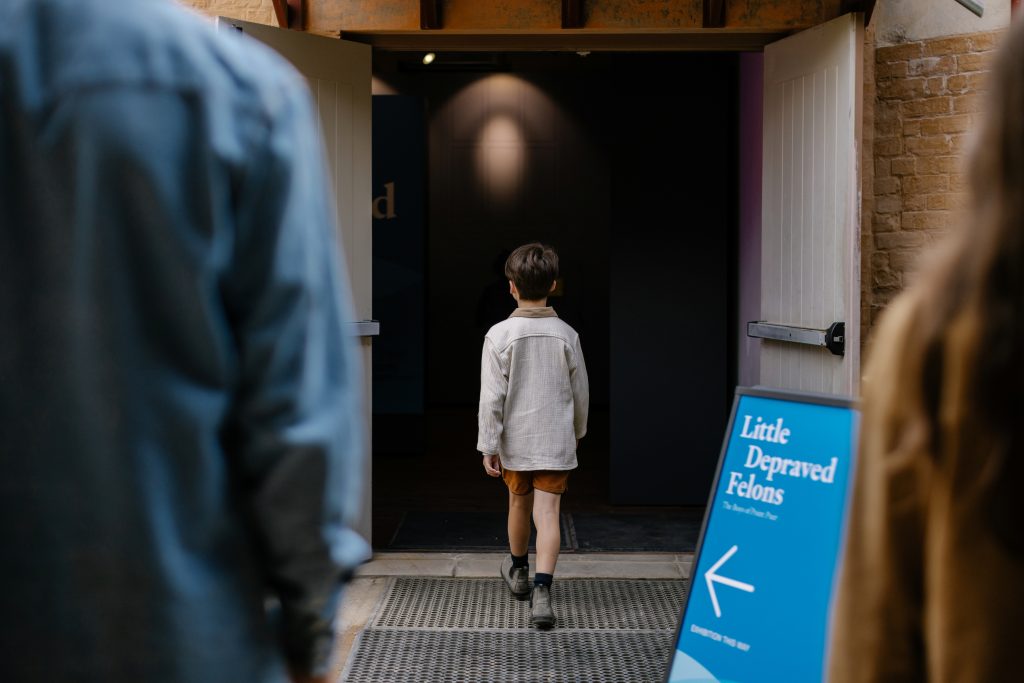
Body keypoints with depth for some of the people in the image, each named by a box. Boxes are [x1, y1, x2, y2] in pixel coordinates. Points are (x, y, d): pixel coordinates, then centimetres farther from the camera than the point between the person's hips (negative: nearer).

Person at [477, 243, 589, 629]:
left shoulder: (500, 335, -12)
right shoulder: (566, 335, -4)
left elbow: (492, 397, -12)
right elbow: (580, 392, 6)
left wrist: (488, 446, -5)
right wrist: (578, 431, 22)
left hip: (516, 441, 0)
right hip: (556, 441, 0)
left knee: (519, 504, 19)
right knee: (548, 514, -3)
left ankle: (518, 571, 42)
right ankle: (541, 590, -17)